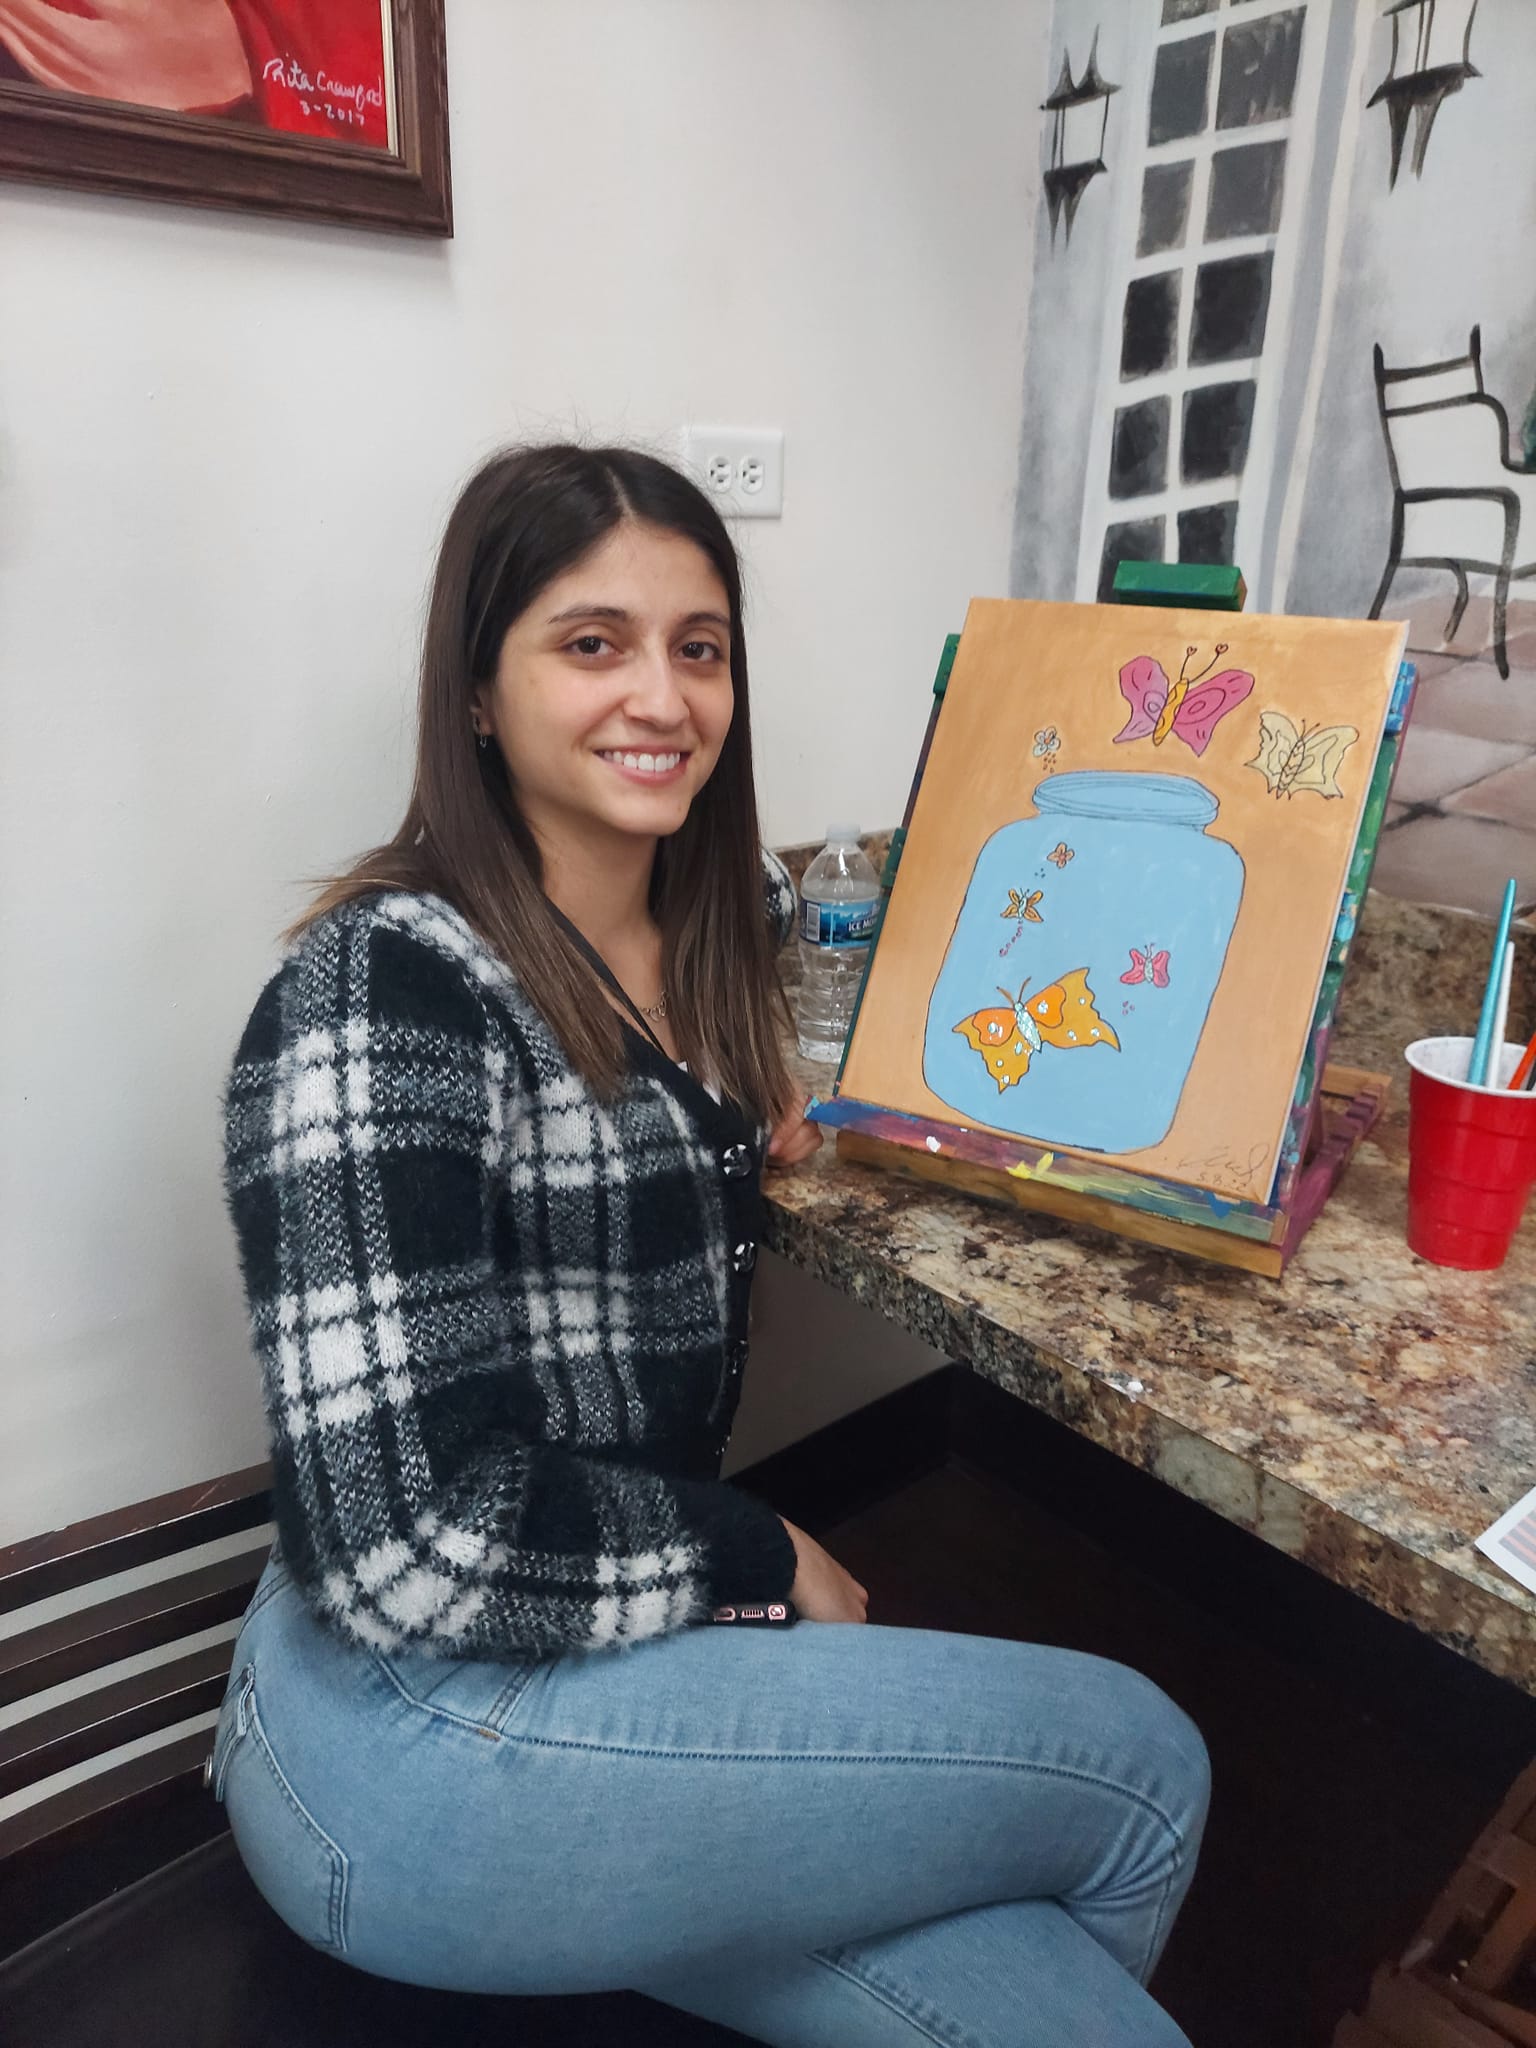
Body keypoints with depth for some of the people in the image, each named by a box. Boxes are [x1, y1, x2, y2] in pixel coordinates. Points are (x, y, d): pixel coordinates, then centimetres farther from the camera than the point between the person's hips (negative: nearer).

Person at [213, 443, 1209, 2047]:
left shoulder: (710, 926, 3)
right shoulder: (378, 992, -21)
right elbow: (405, 1542, -24)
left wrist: (762, 1127, 8)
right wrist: (766, 1558, -11)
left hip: (619, 1658, 7)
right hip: (421, 1749, -6)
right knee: (1140, 1766, -3)